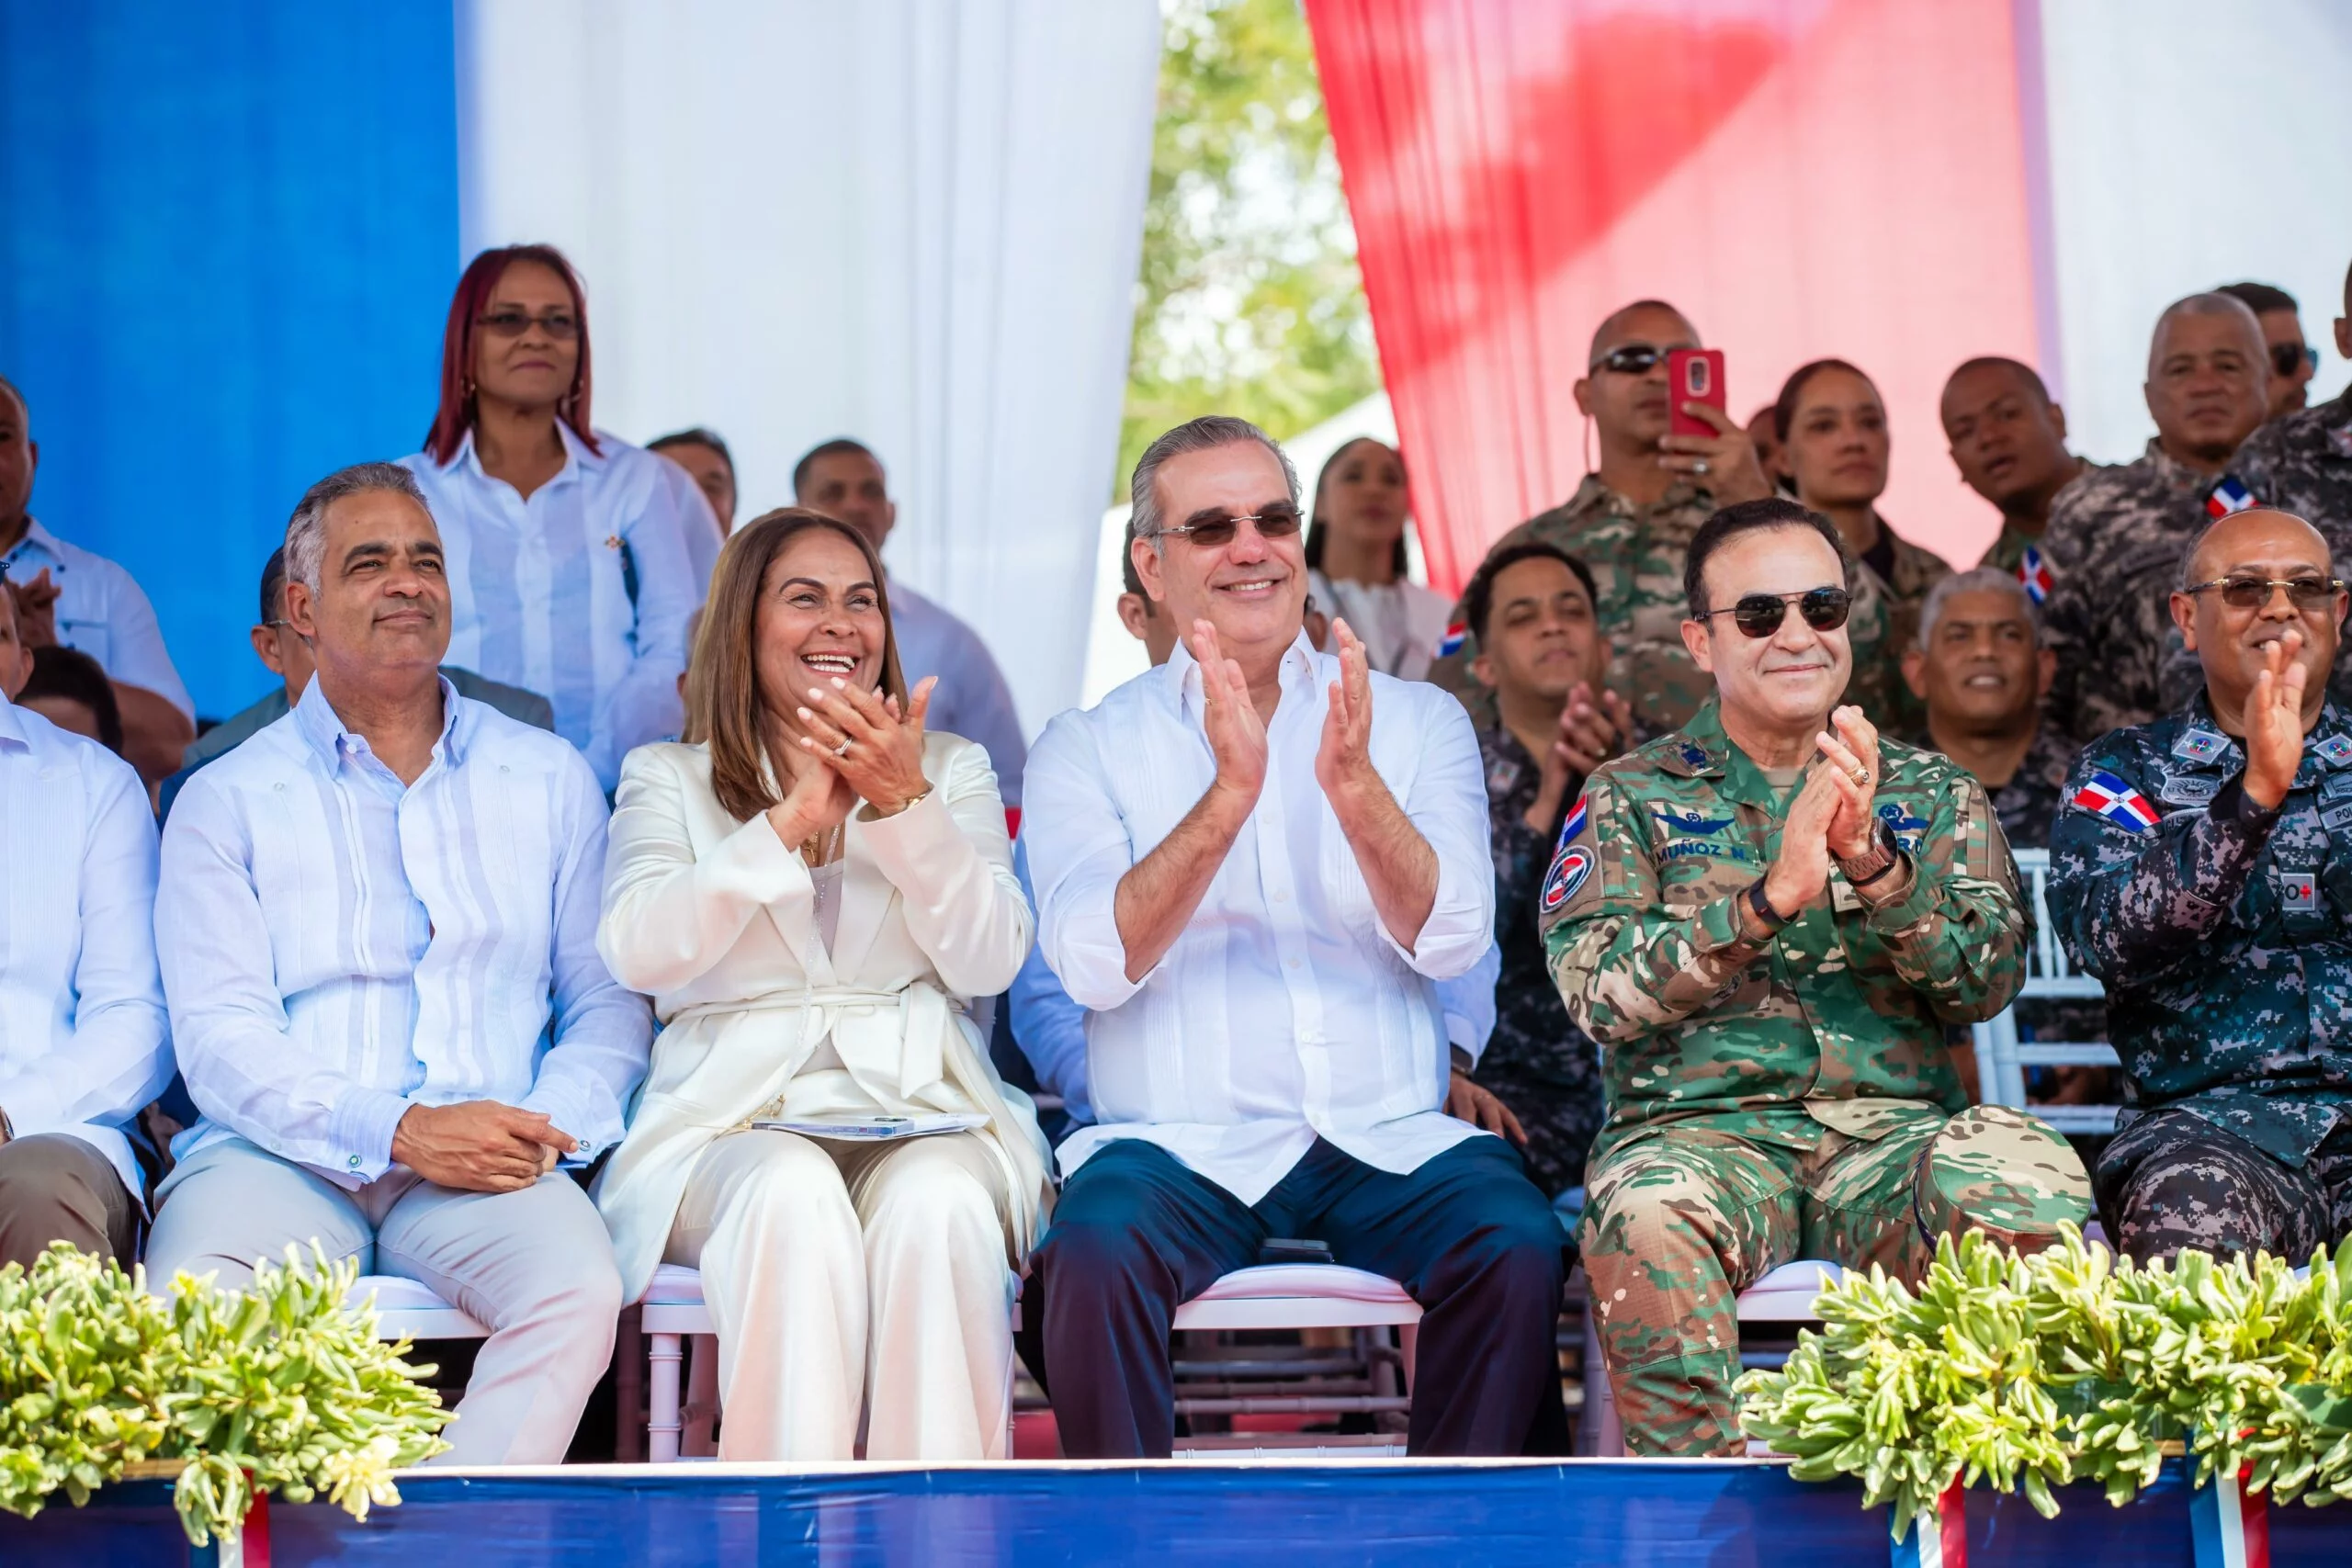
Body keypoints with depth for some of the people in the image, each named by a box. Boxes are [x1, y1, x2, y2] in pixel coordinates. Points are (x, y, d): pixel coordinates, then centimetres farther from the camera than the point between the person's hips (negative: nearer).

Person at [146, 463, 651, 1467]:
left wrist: (553, 1120, -8)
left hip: (486, 1164, 1)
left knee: (580, 1286, -32)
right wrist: (400, 1130, -15)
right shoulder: (227, 800, 12)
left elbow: (609, 1002, 15)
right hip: (279, 1153, -1)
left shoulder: (550, 781, 19)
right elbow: (219, 1036, 0)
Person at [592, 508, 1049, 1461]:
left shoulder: (952, 768, 19)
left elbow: (988, 961, 2)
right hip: (734, 1117, -1)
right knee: (793, 1197, -37)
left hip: (923, 1107, 1)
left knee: (937, 1204, -35)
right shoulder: (667, 779, 16)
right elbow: (638, 951, -4)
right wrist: (793, 821, -12)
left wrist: (907, 804, -11)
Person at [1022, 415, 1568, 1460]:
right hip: (1180, 1143, -1)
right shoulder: (1087, 749, 9)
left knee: (1517, 1247, -29)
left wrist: (1355, 787, -18)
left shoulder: (1418, 722, 13)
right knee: (1093, 1253, -33)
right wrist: (1228, 794, -19)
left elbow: (1452, 940, -1)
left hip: (1388, 1138, 1)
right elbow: (1093, 964, -8)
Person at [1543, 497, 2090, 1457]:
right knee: (1647, 1216, -37)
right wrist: (1771, 898, -16)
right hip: (1703, 1131, -1)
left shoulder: (1934, 794, 18)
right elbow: (1597, 990, -4)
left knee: (2029, 1190, -32)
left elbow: (1991, 980, 4)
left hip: (1891, 1130, 2)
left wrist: (1872, 864, -13)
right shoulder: (1632, 796, 12)